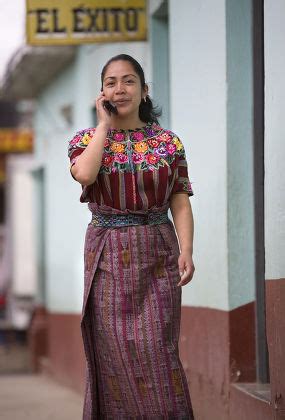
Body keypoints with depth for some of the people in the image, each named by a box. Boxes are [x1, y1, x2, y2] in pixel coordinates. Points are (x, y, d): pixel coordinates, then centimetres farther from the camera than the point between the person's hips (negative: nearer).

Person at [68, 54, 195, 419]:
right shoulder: (87, 139, 6)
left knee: (157, 348, -6)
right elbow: (84, 173, -17)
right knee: (113, 350, -1)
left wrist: (186, 250, -12)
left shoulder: (168, 142, 6)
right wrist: (105, 124, -7)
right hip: (108, 257, 0)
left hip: (157, 255, 0)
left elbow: (180, 203, 2)